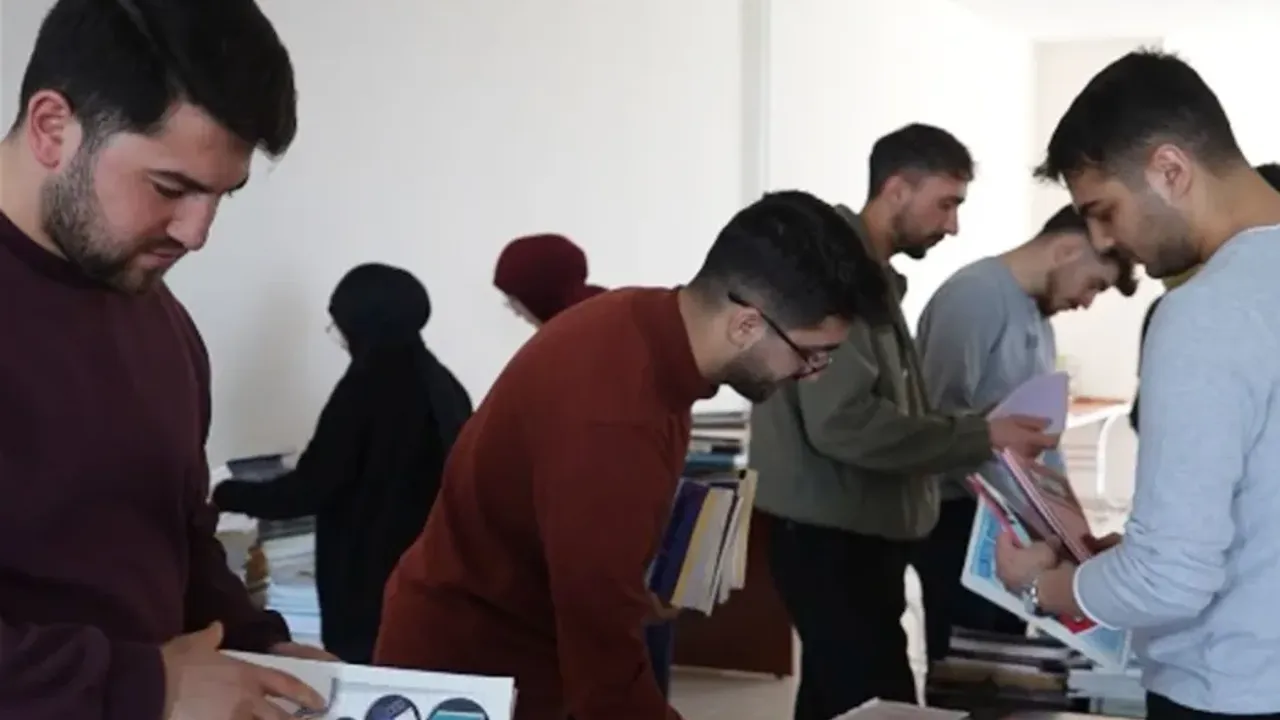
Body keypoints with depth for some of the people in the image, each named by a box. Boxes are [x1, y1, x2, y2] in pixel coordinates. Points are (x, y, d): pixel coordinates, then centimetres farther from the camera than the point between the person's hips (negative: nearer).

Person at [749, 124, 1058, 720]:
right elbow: (843, 421, -24)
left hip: (860, 533, 10)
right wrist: (982, 438, -20)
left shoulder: (873, 276, 16)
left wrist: (981, 438, 6)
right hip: (832, 537, -10)